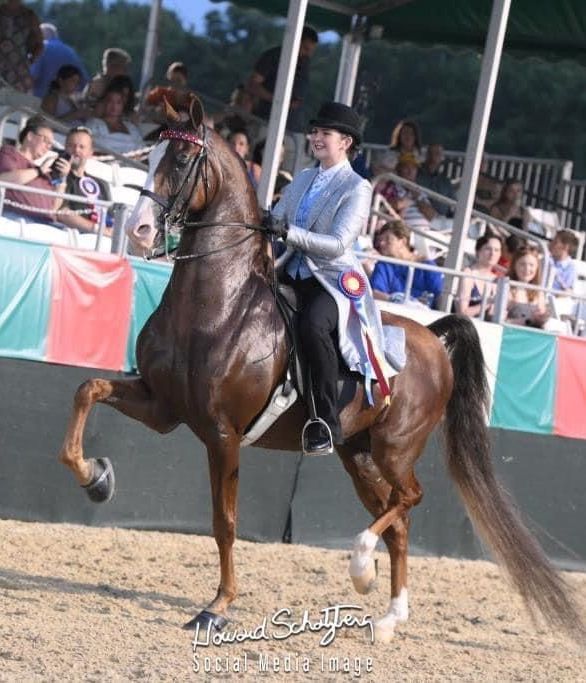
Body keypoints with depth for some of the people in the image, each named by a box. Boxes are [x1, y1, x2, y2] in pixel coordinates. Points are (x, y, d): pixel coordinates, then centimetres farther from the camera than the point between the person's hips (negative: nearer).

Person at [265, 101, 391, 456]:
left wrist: (288, 232, -26)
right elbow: (275, 220, 17)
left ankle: (328, 423, -31)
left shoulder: (357, 188, -5)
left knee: (313, 324, -37)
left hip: (333, 280, -8)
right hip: (294, 275, 8)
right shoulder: (303, 179, 17)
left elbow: (338, 243, -16)